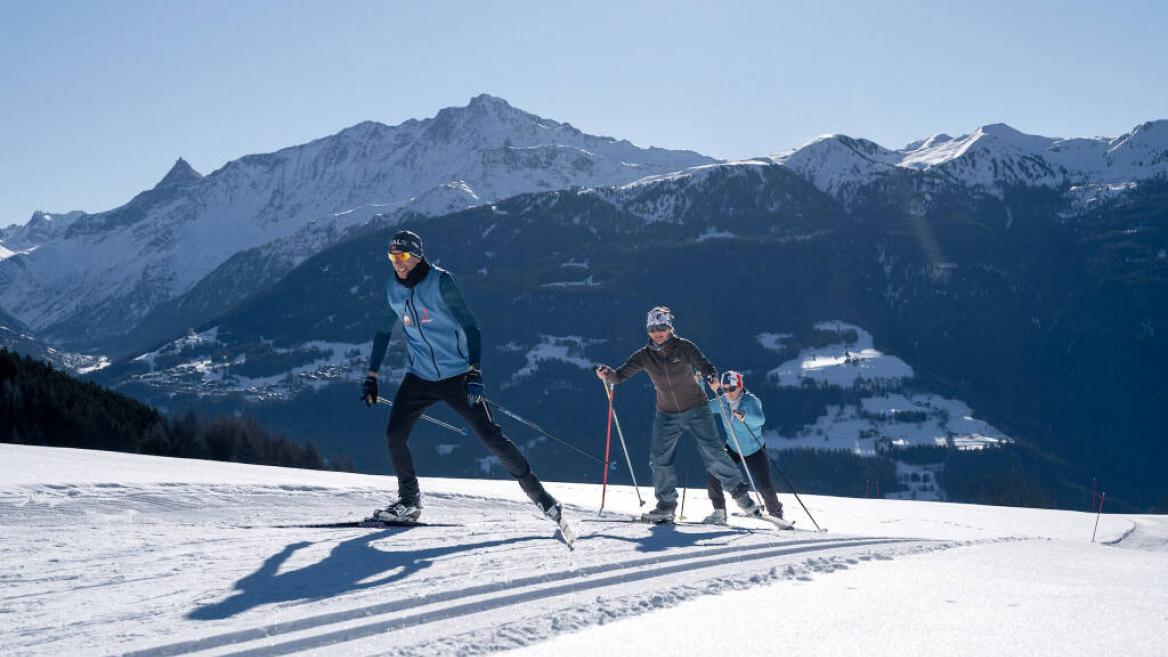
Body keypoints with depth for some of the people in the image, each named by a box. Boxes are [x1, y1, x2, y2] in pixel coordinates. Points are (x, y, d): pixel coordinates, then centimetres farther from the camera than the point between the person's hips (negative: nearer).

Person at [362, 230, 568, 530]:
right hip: (418, 377, 5)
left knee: (491, 437, -7)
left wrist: (474, 372, -27)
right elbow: (384, 332, 16)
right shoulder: (393, 288, 3)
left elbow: (469, 327, -16)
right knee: (394, 435, -10)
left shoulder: (440, 282, -13)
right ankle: (409, 501, 8)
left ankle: (537, 492, 4)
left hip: (456, 376, -4)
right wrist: (372, 376, 14)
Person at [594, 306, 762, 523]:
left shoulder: (684, 347, -11)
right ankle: (667, 505, 12)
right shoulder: (644, 356, -4)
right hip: (667, 415, 3)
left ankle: (740, 492, 6)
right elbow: (620, 376, -4)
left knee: (713, 454, -10)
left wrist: (712, 377, -39)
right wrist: (607, 373, -26)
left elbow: (704, 365, -16)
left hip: (697, 410, -3)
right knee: (660, 459, -3)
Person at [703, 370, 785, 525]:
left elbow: (760, 419, -40)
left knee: (765, 487, -8)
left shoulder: (751, 401, -23)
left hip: (755, 451, -4)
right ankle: (719, 513, 1)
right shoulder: (722, 403, -8)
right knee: (712, 477, -14)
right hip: (732, 449, 4)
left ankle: (775, 513, 21)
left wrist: (744, 416, -61)